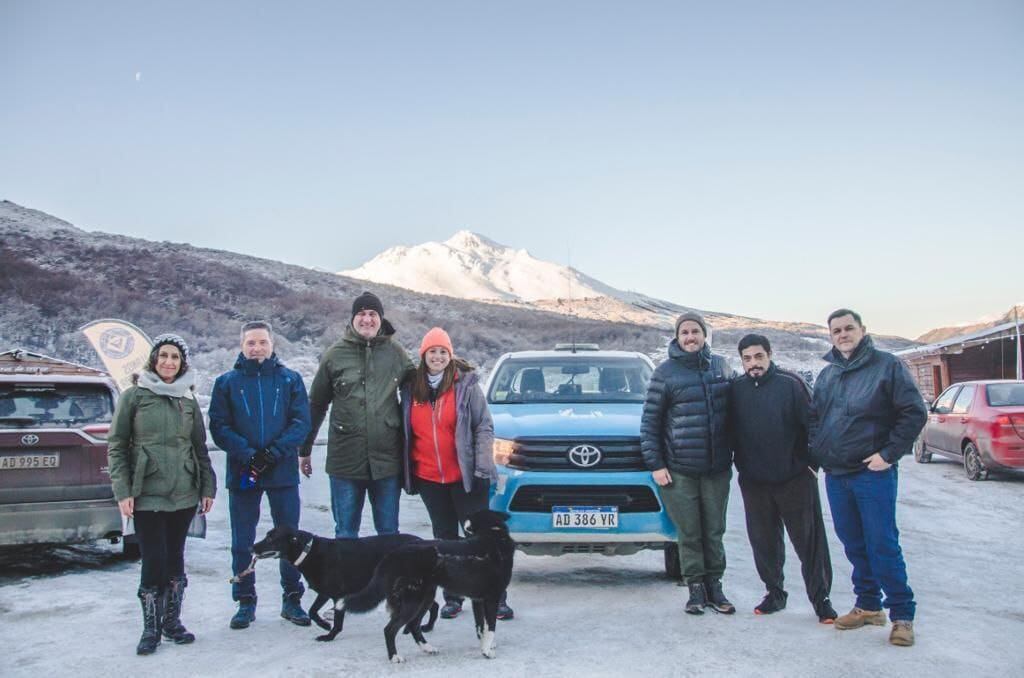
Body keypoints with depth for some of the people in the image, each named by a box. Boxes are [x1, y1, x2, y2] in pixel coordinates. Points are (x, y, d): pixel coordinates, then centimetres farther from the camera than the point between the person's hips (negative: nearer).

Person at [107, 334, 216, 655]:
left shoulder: (189, 400, 11)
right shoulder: (134, 396, 1)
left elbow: (200, 448, 15)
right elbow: (116, 445, 0)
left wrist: (207, 487, 9)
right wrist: (122, 491, -8)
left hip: (184, 494, 3)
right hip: (147, 494, -3)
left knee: (175, 559, 9)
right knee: (154, 562, -6)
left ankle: (172, 622, 23)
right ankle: (151, 629, 8)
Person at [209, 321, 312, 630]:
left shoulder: (290, 380, 4)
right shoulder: (227, 382, 4)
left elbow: (301, 422, -3)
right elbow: (219, 427, -3)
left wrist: (275, 451, -16)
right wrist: (247, 453, -17)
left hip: (283, 473, 0)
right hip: (242, 474, 0)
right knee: (242, 543, 7)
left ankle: (292, 599, 18)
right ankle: (245, 602, 19)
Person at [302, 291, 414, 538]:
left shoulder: (395, 352, 4)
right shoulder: (335, 354, 2)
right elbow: (316, 404, 9)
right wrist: (305, 449, 12)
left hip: (387, 459, 1)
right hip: (345, 460, 0)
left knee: (389, 532, 11)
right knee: (345, 532, 8)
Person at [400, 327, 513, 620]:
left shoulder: (466, 384, -5)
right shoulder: (411, 389, 6)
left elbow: (484, 427, -6)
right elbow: (406, 432, 14)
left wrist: (482, 467, -15)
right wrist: (406, 470, 10)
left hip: (464, 476, -4)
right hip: (428, 478, 4)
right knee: (445, 538, 12)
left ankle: (496, 598, 5)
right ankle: (452, 598, 21)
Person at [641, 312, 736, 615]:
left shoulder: (720, 366, 9)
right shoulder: (666, 372, -2)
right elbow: (650, 421, -1)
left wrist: (735, 453, 14)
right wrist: (655, 464, -6)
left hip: (717, 467, 3)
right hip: (679, 470, -3)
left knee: (714, 531, 8)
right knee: (689, 533, 1)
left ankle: (714, 586, 19)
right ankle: (696, 589, 12)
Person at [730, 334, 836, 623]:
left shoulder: (791, 383, -7)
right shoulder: (736, 389, 4)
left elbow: (813, 423, -6)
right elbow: (730, 431, 14)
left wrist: (813, 462, -8)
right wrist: (739, 464, 10)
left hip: (795, 477, -3)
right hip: (754, 481, 4)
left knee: (810, 541, 0)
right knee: (764, 541, 10)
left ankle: (821, 599, 9)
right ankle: (774, 593, 25)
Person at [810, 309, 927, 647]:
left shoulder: (887, 365, -5)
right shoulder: (826, 375, 14)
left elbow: (915, 413, -9)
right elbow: (815, 418, 23)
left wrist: (888, 454, -13)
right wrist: (817, 452, 8)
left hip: (873, 472, -6)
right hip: (835, 475, 6)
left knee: (883, 544, -7)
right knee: (854, 544, 12)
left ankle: (902, 615, 1)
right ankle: (868, 606, 23)